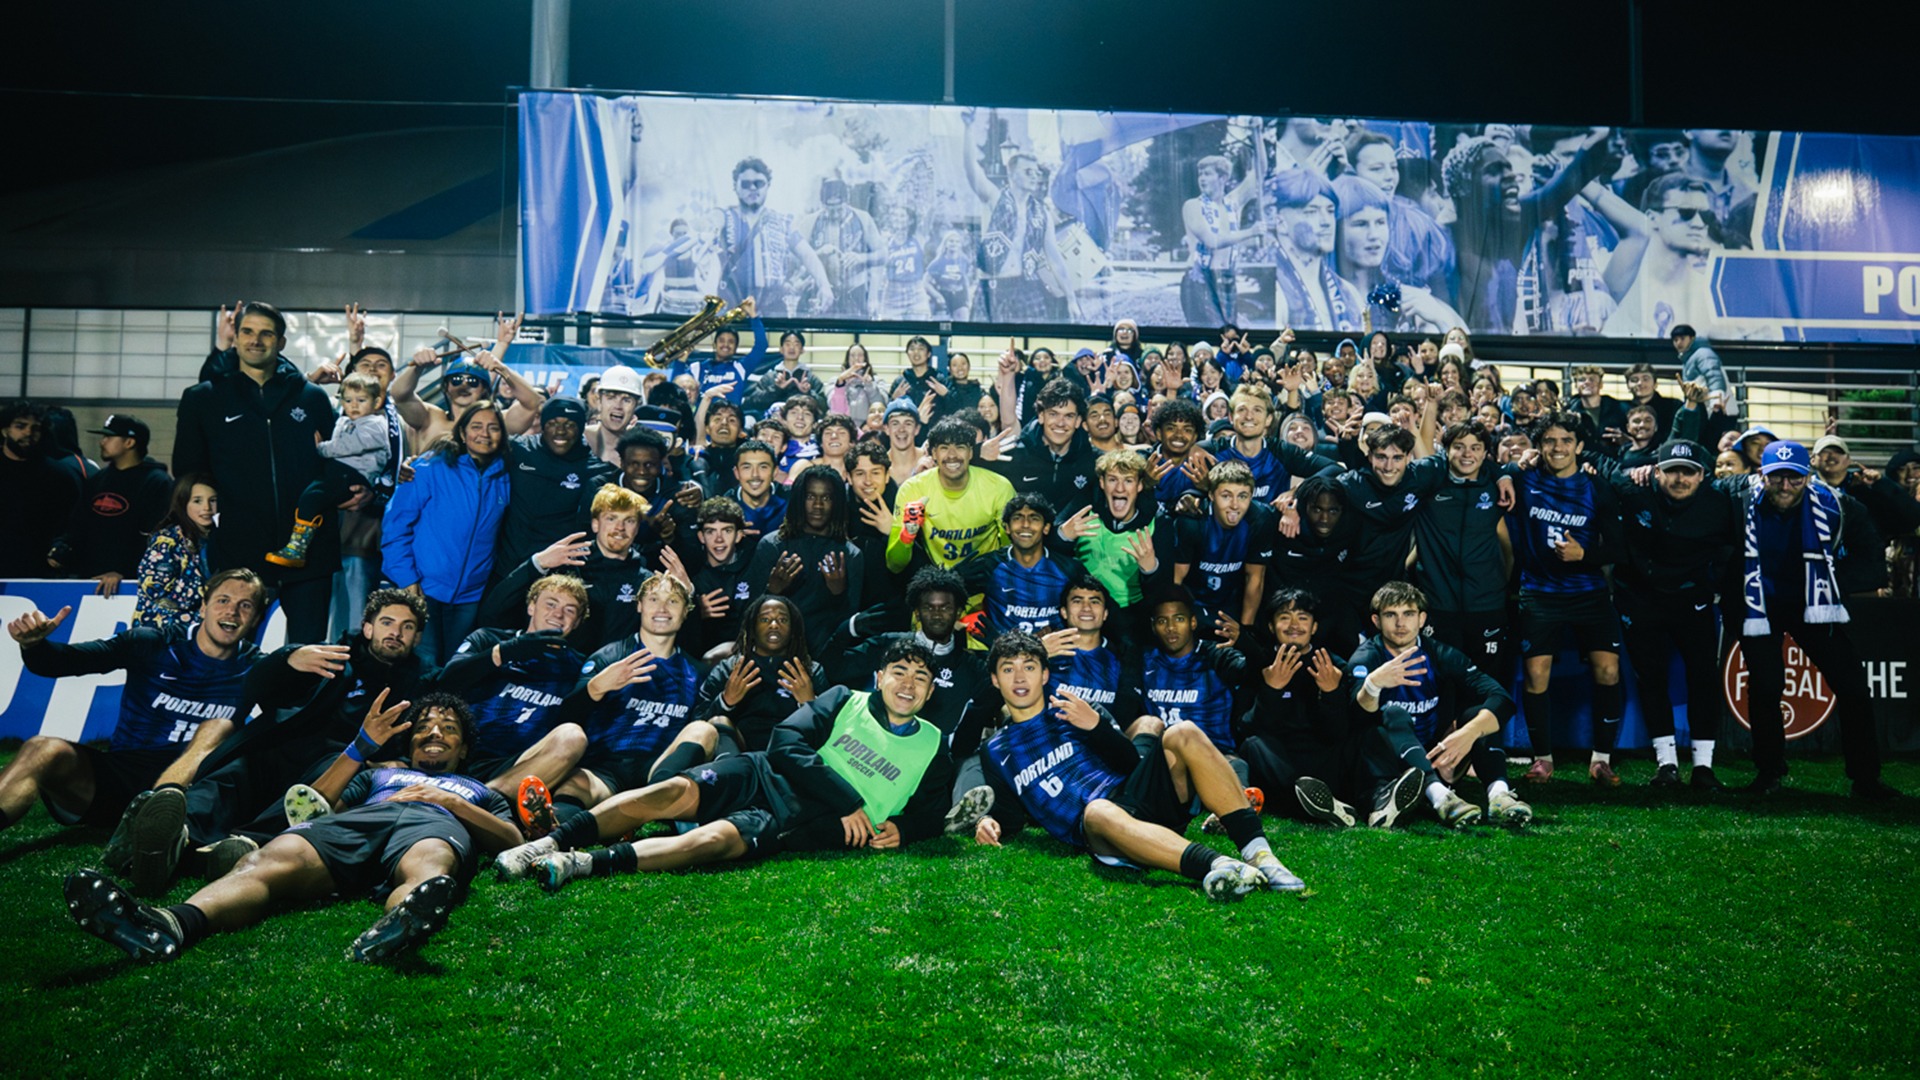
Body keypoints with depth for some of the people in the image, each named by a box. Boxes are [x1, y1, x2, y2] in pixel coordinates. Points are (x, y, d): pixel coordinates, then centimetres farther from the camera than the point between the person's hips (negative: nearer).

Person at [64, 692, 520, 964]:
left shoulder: (478, 791, 42)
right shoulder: (380, 772, 46)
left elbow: (514, 840, 21)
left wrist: (453, 801, 11)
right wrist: (363, 746, 20)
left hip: (434, 827, -2)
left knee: (428, 867, -45)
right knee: (270, 860, -34)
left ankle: (392, 931, -81)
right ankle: (169, 925, -65)